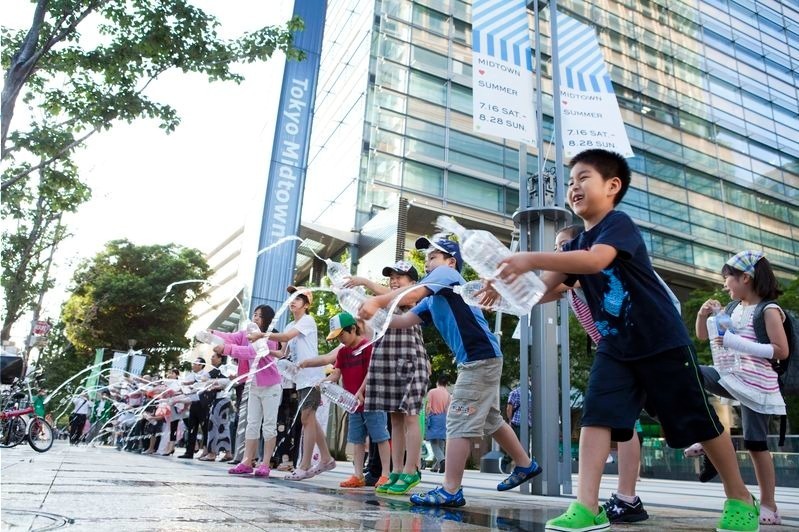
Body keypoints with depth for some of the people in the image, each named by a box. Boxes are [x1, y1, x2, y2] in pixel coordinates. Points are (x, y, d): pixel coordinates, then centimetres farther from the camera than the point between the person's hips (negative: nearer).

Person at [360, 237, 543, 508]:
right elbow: (403, 320, 14)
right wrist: (374, 314, 2)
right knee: (490, 420, 21)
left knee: (459, 422, -8)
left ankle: (450, 492, -3)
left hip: (481, 357, -10)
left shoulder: (447, 273, -4)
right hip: (479, 360, 10)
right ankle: (526, 465, 38)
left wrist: (376, 301, -18)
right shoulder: (433, 300, 21)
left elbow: (411, 294, -20)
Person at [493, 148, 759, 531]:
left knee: (699, 422, 8)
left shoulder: (619, 223, -16)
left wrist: (531, 258, -41)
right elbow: (543, 287, -2)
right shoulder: (575, 244, 8)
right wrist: (508, 287, -20)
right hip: (614, 347, 6)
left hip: (663, 342, -6)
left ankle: (740, 498, 30)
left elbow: (596, 260, -37)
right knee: (596, 416, -9)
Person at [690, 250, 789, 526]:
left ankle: (768, 505, 14)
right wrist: (703, 313, -4)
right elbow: (702, 336, 15)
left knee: (755, 443, -1)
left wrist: (737, 343, -24)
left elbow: (781, 351, -17)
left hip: (756, 385, -6)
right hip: (731, 376, 6)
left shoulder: (769, 310, -9)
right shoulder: (734, 309, 9)